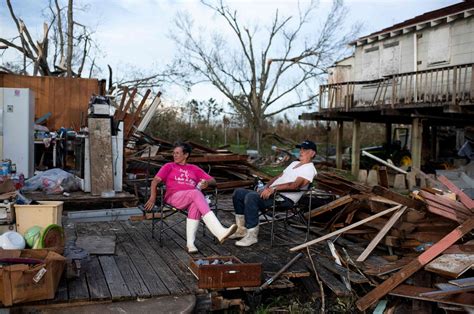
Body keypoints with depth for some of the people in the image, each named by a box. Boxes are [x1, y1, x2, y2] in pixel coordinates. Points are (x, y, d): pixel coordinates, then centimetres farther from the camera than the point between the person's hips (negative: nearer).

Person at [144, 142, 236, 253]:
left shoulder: (194, 169, 26)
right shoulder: (169, 166, 20)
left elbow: (213, 181, 20)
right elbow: (155, 181, 7)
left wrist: (207, 182, -5)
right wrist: (153, 198, -10)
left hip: (192, 198, 3)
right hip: (174, 196, -3)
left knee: (195, 204, -37)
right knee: (196, 193, -35)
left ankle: (190, 243, -37)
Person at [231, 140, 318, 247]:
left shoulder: (309, 169, -5)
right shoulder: (294, 163, 26)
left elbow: (294, 185, -20)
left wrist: (273, 188, -22)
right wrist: (266, 187, 5)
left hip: (285, 199, -10)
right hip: (271, 194, 10)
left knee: (251, 197, -33)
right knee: (238, 193, 0)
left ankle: (252, 235, -26)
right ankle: (242, 229, 3)